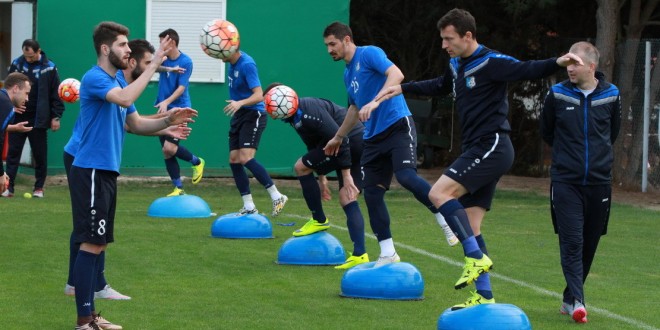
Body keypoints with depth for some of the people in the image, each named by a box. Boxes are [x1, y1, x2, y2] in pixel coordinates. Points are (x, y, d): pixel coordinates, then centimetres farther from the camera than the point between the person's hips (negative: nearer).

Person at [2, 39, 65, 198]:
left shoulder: (49, 68, -4)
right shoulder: (16, 64, 3)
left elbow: (55, 94, -2)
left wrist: (56, 116, -5)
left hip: (38, 119, -2)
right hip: (17, 117, 2)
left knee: (40, 154, 4)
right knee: (13, 152, 0)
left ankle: (39, 187, 14)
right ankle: (8, 187, 2)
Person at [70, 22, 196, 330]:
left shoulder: (118, 81, 15)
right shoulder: (94, 78, -14)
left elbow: (135, 123, 17)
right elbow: (125, 99, -32)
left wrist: (167, 121, 0)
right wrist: (154, 64, -28)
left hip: (107, 172, 9)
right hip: (90, 172, -9)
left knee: (97, 244, 11)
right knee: (91, 243, -9)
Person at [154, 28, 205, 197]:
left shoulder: (186, 61, -11)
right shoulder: (164, 59, 5)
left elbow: (181, 87, -17)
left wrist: (166, 101, -29)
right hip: (164, 110, 6)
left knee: (169, 148, -17)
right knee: (166, 152, 4)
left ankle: (197, 162, 11)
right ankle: (179, 189, 13)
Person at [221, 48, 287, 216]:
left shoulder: (247, 65, -20)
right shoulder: (232, 63, 5)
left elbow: (258, 95, -27)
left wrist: (240, 103, -43)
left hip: (253, 115, -9)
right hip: (239, 115, 9)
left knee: (246, 159, -21)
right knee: (234, 160, 4)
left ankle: (277, 197, -11)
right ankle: (249, 207, 12)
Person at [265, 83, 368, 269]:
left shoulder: (308, 110, -18)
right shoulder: (296, 117, 13)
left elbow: (340, 139, -23)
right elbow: (316, 148, 26)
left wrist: (346, 175, -21)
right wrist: (321, 176, 28)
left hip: (353, 142, -10)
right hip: (360, 147, 10)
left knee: (301, 167, -3)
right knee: (347, 200, 8)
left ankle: (319, 220, 6)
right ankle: (360, 255, -2)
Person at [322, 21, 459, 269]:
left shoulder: (369, 54, -6)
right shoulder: (348, 73, 20)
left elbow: (396, 74, -23)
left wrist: (376, 102, -34)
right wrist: (338, 137, 42)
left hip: (397, 126, -9)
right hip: (373, 137, 9)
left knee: (406, 176, -27)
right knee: (371, 193, 0)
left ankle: (445, 220, -11)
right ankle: (387, 253, 5)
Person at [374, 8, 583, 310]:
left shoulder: (491, 63, -12)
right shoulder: (457, 66, 14)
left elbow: (528, 70, -23)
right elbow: (440, 87, 35)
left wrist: (557, 63, -41)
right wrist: (402, 88, 37)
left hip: (492, 147, -9)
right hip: (477, 150, 9)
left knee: (440, 193, -20)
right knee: (469, 226, 7)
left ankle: (477, 257, -16)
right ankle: (484, 296, 9)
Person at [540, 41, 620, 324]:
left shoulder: (611, 96, -2)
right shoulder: (558, 94, -4)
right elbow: (546, 131, 12)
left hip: (599, 181, 2)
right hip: (566, 181, -2)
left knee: (589, 243, 9)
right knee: (571, 241, -12)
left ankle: (571, 297, 23)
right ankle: (576, 302, -15)